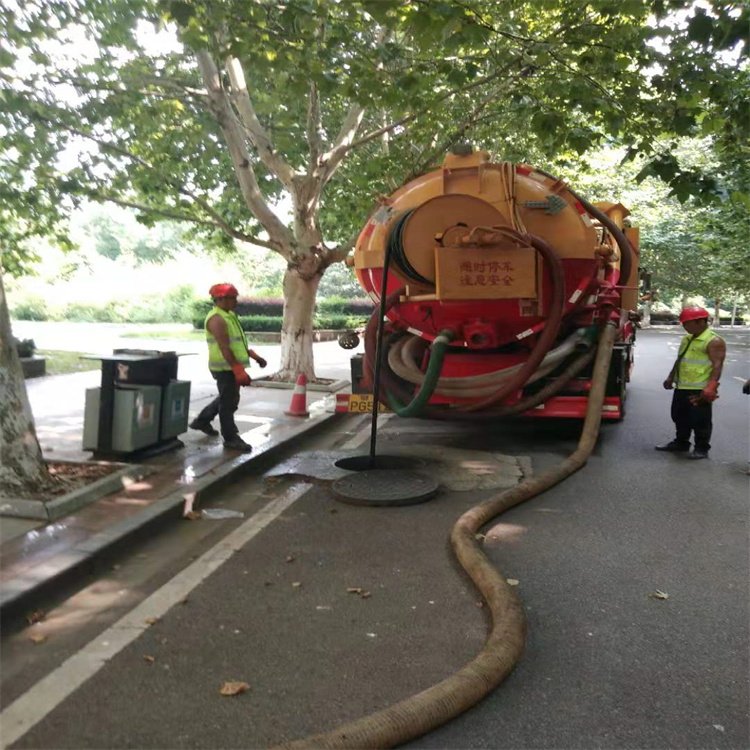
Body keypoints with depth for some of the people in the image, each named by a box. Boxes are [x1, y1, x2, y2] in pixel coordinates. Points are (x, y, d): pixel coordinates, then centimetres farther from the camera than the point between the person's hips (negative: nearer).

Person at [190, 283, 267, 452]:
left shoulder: (229, 315, 14)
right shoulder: (216, 319, -17)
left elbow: (238, 341, 21)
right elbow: (225, 348, -24)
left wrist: (255, 356, 15)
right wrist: (239, 371, -27)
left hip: (232, 366, 10)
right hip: (225, 367, -10)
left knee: (226, 398, 22)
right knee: (229, 402, -2)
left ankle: (202, 421, 37)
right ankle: (231, 438, 6)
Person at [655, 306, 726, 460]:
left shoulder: (714, 341, -12)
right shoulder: (686, 339, 15)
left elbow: (717, 365, -18)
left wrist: (710, 387, -26)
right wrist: (670, 378, 23)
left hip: (699, 390, -9)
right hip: (681, 387, 9)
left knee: (699, 420, 1)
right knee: (680, 417, 17)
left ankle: (702, 448, 12)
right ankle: (681, 443, 30)